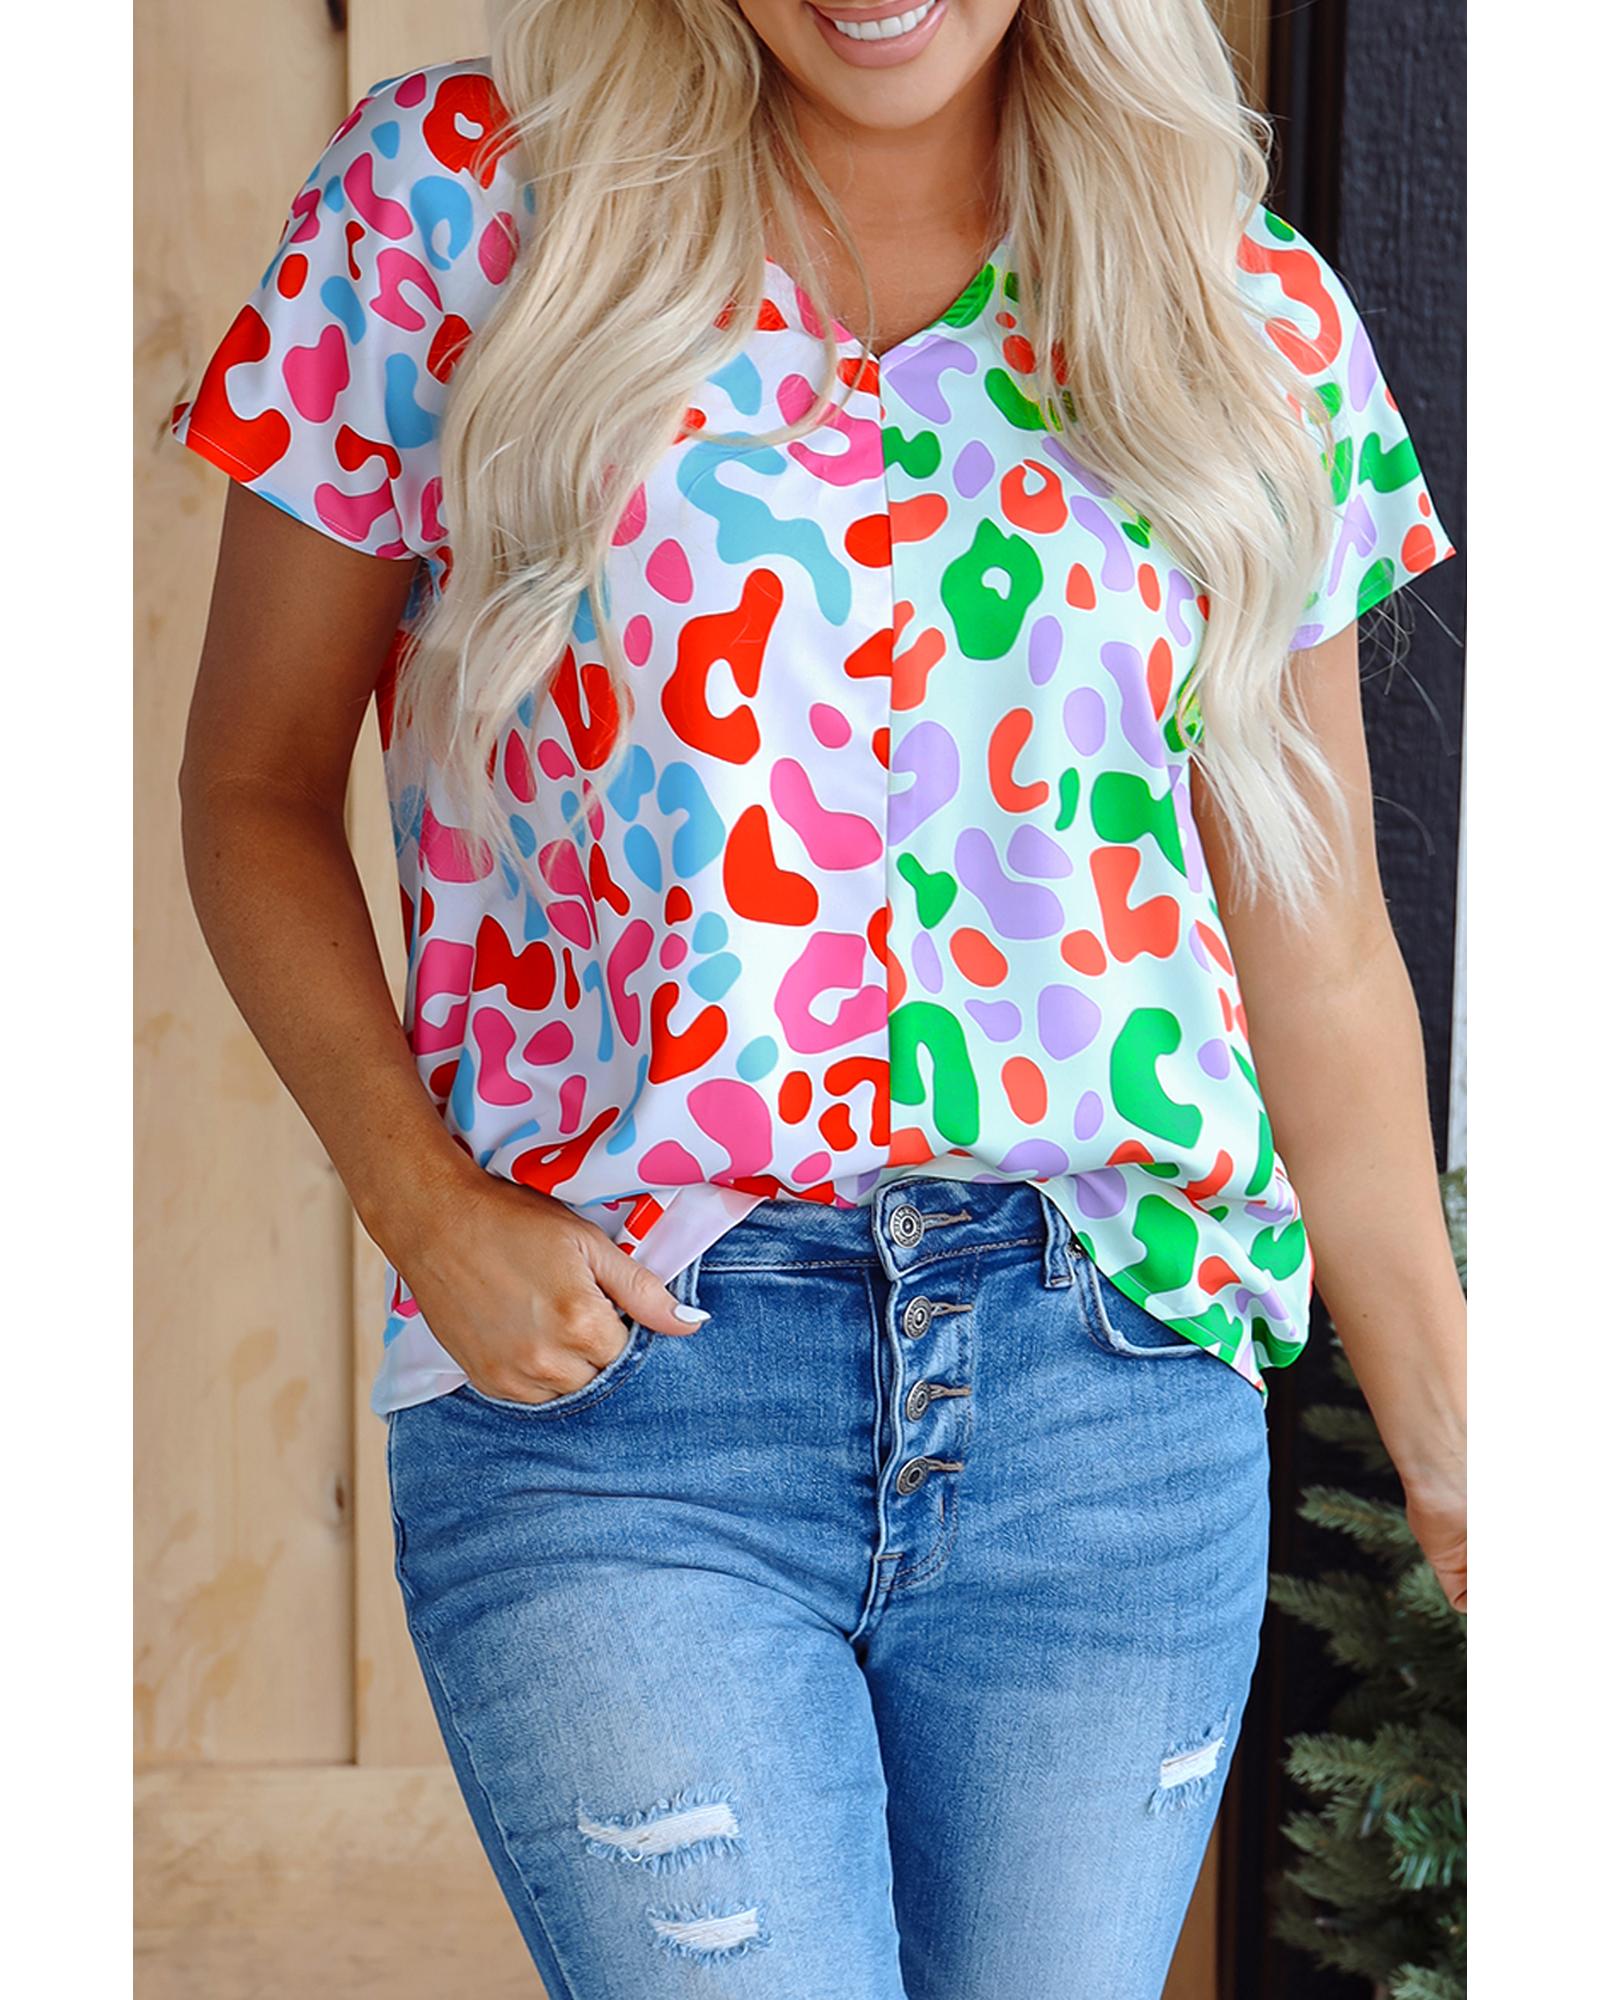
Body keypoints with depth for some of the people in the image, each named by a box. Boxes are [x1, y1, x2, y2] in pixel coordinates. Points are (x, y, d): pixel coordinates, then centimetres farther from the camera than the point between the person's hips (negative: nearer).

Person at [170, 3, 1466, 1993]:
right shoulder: (445, 195, 1)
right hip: (597, 1381, -2)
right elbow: (256, 789, 6)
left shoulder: (1255, 319, 7)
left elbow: (1316, 948, 11)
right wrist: (423, 1204, -8)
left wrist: (1448, 1450, 12)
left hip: (1122, 1392, 3)